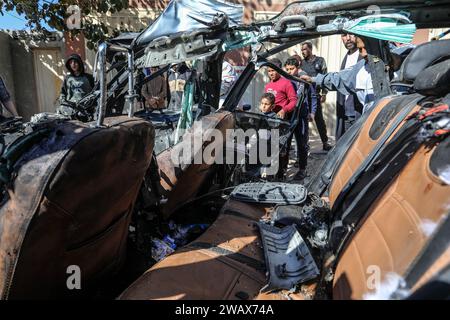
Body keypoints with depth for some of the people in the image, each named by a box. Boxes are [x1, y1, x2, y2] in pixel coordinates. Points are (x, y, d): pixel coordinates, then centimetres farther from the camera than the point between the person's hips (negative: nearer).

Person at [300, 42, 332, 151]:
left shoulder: (320, 61, 6)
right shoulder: (302, 62, 12)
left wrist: (324, 93, -4)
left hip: (315, 95, -2)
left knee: (319, 119, 1)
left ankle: (325, 142, 9)